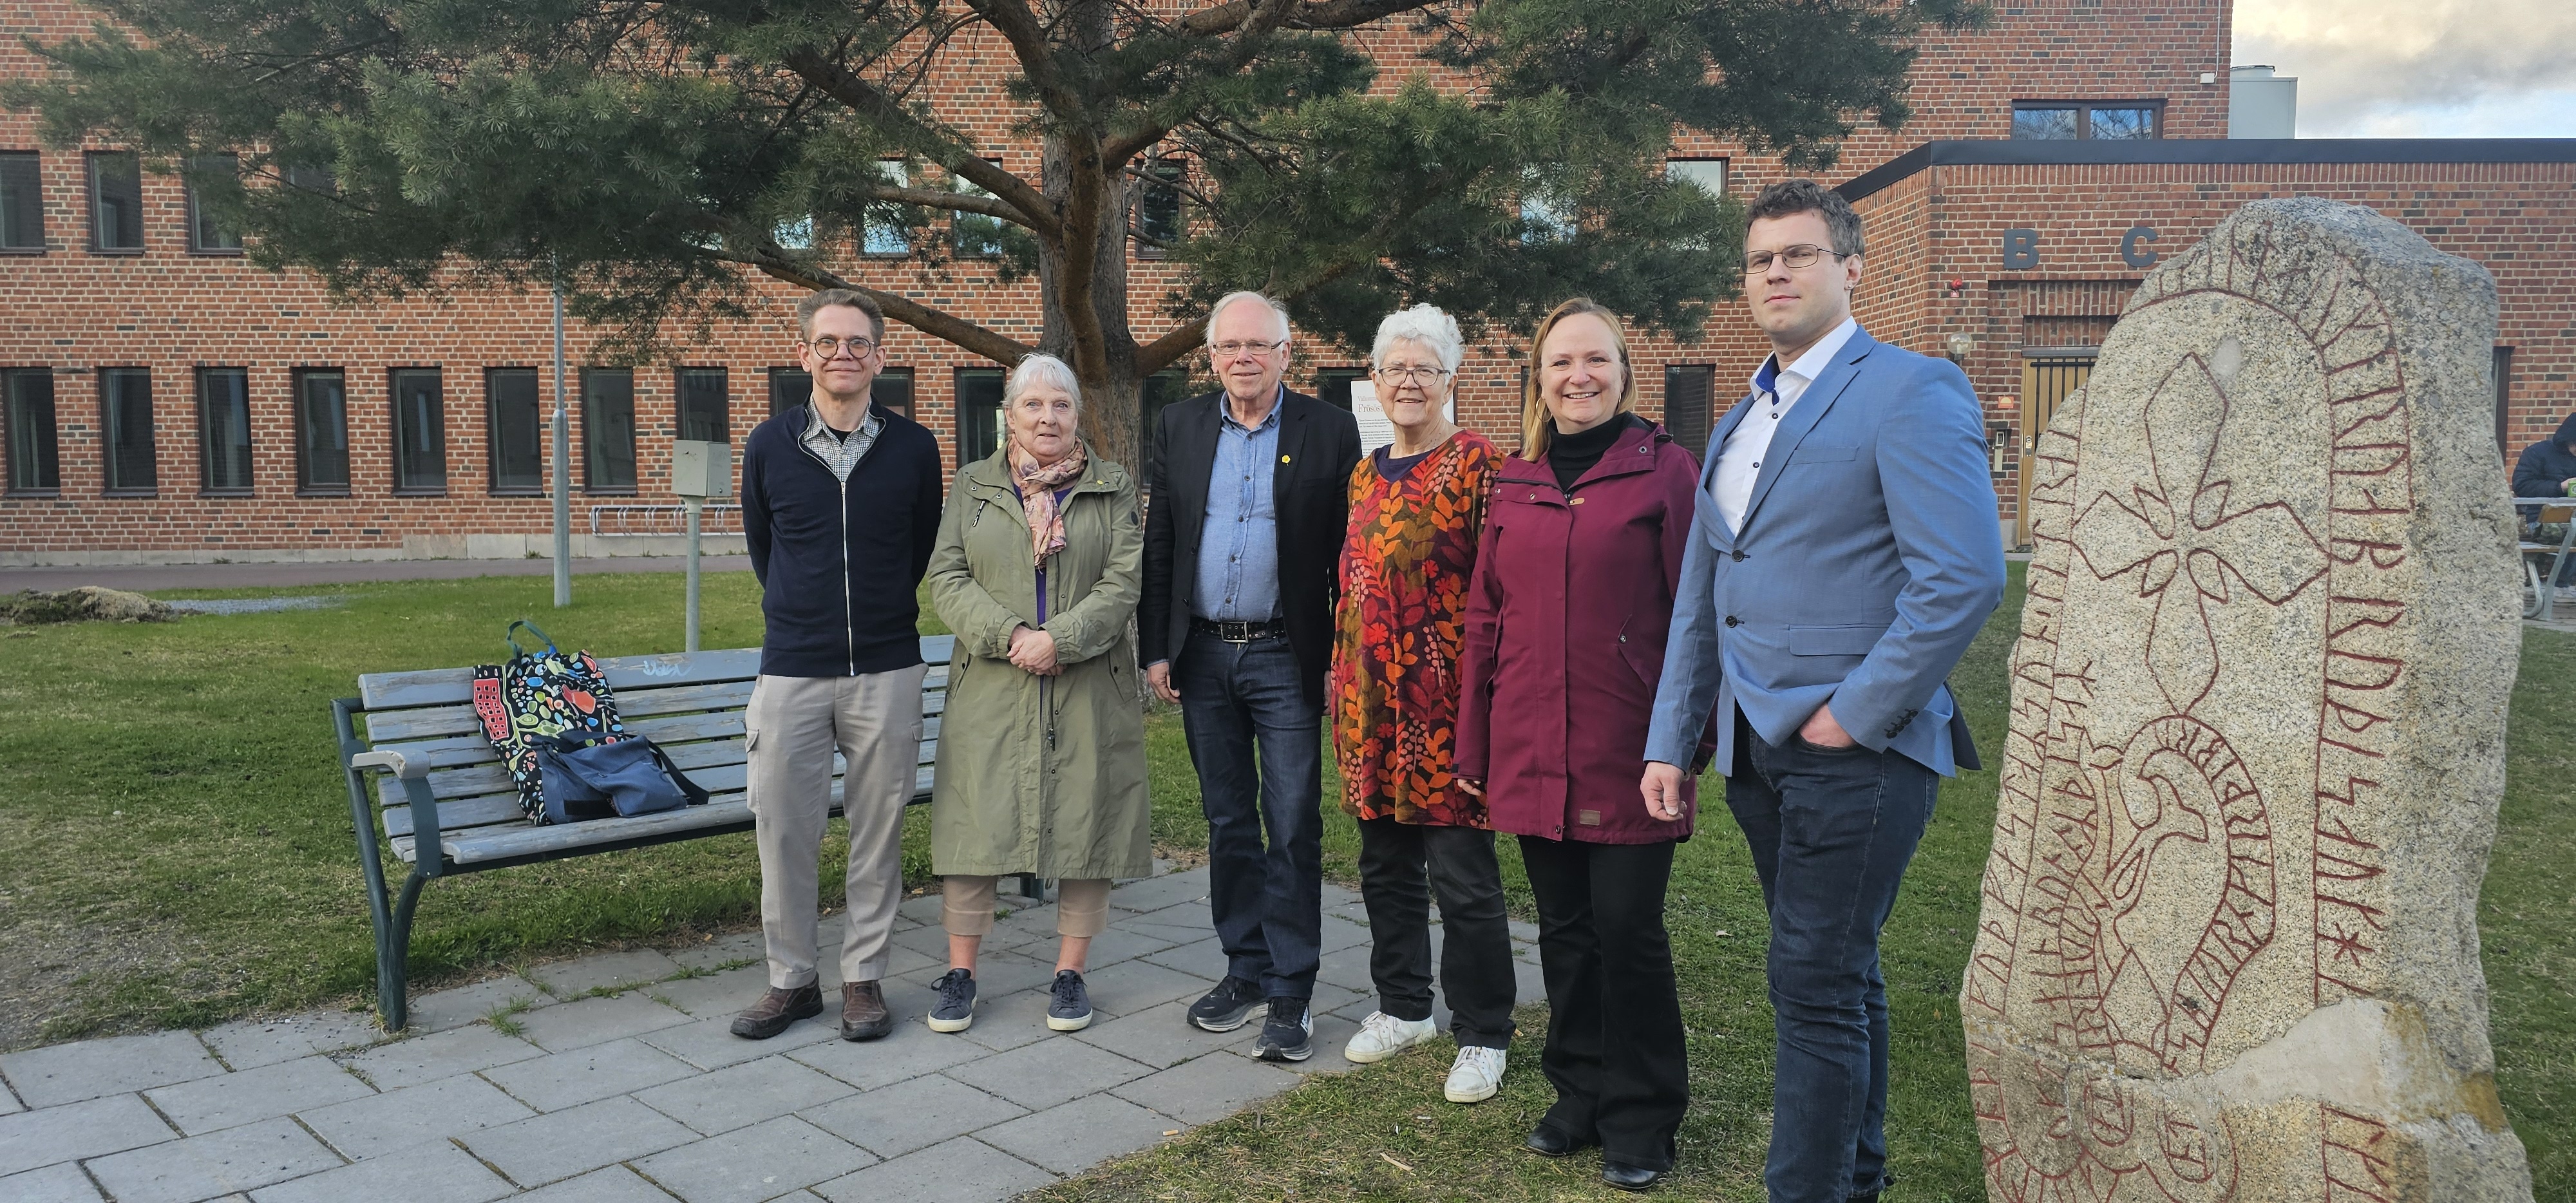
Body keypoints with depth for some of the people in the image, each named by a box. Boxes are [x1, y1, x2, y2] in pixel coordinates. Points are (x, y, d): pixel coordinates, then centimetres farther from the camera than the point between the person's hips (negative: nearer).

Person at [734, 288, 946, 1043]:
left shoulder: (914, 448, 2)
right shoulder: (769, 446, 3)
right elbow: (761, 549, 16)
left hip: (887, 671, 0)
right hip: (791, 671, 0)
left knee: (878, 832, 5)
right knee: (783, 831, 2)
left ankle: (864, 976, 19)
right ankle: (792, 979, 18)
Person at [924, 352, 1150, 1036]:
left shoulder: (1112, 489, 7)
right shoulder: (973, 486, 10)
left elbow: (1123, 584, -2)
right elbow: (947, 580, 1)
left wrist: (1059, 640, -15)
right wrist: (1010, 636, -14)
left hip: (1087, 689, 0)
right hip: (990, 689, 1)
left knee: (1085, 822, 3)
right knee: (976, 823, 1)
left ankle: (1071, 974, 16)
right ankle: (960, 972, 14)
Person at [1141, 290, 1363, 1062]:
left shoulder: (1328, 432, -3)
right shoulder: (1179, 427, 7)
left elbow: (1347, 555, -3)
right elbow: (1159, 544, 8)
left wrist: (1342, 660, -7)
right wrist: (1156, 647, 4)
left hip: (1286, 658, -3)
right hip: (1203, 656, 4)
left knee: (1293, 829, 0)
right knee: (1227, 823, 12)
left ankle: (1289, 993, 9)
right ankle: (1246, 969, 25)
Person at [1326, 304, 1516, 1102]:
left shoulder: (1479, 465, -7)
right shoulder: (1366, 475, 14)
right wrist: (1340, 677, 16)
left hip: (1447, 700, -7)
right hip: (1373, 703, 7)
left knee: (1462, 873, 0)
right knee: (1385, 862, 15)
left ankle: (1482, 1035, 15)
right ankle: (1404, 1007, 32)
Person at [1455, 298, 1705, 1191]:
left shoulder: (1665, 470, -2)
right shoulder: (1515, 482, 10)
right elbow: (1486, 618, 11)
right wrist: (1473, 745, 10)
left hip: (1627, 751, -4)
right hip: (1534, 754, 4)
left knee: (1627, 930, 2)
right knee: (1564, 930, 13)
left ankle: (1642, 1118, 19)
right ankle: (1580, 1094, 29)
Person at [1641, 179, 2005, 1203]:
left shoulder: (1910, 392, -9)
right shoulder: (1738, 425, 16)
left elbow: (1964, 576, -19)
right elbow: (1700, 601, 18)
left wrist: (1854, 715, -17)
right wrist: (1670, 744, 13)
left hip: (1856, 752, -7)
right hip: (1759, 753, 8)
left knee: (1815, 991, -5)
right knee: (1841, 978, 18)